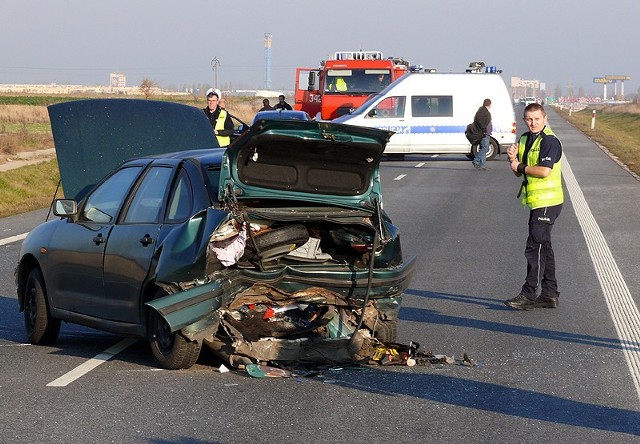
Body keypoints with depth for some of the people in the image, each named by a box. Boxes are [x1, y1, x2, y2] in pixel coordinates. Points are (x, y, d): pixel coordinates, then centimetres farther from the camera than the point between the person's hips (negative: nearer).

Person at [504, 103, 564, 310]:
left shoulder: (549, 141, -15)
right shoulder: (525, 139, 12)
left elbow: (544, 171, -25)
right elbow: (519, 172, 16)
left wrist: (520, 167, -11)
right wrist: (513, 158, -5)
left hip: (547, 202, -10)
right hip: (536, 201, 10)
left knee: (535, 248, -9)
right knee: (544, 248, 13)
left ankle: (528, 295, -6)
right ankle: (549, 294, 20)